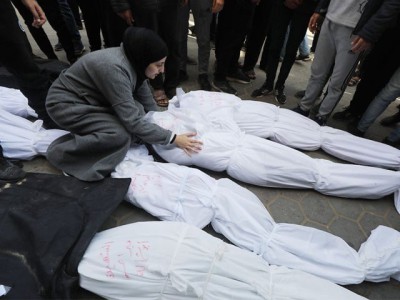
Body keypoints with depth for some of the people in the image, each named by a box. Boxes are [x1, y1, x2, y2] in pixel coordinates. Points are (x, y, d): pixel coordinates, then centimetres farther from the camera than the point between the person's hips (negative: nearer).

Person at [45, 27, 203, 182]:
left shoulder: (134, 61, -9)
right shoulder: (114, 68, -33)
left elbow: (149, 106, 1)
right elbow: (133, 122, -33)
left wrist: (163, 124, -3)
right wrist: (173, 139, -29)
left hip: (90, 98, 8)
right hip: (66, 103, -8)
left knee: (136, 111, -12)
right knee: (120, 135, -26)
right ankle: (60, 152, -7)